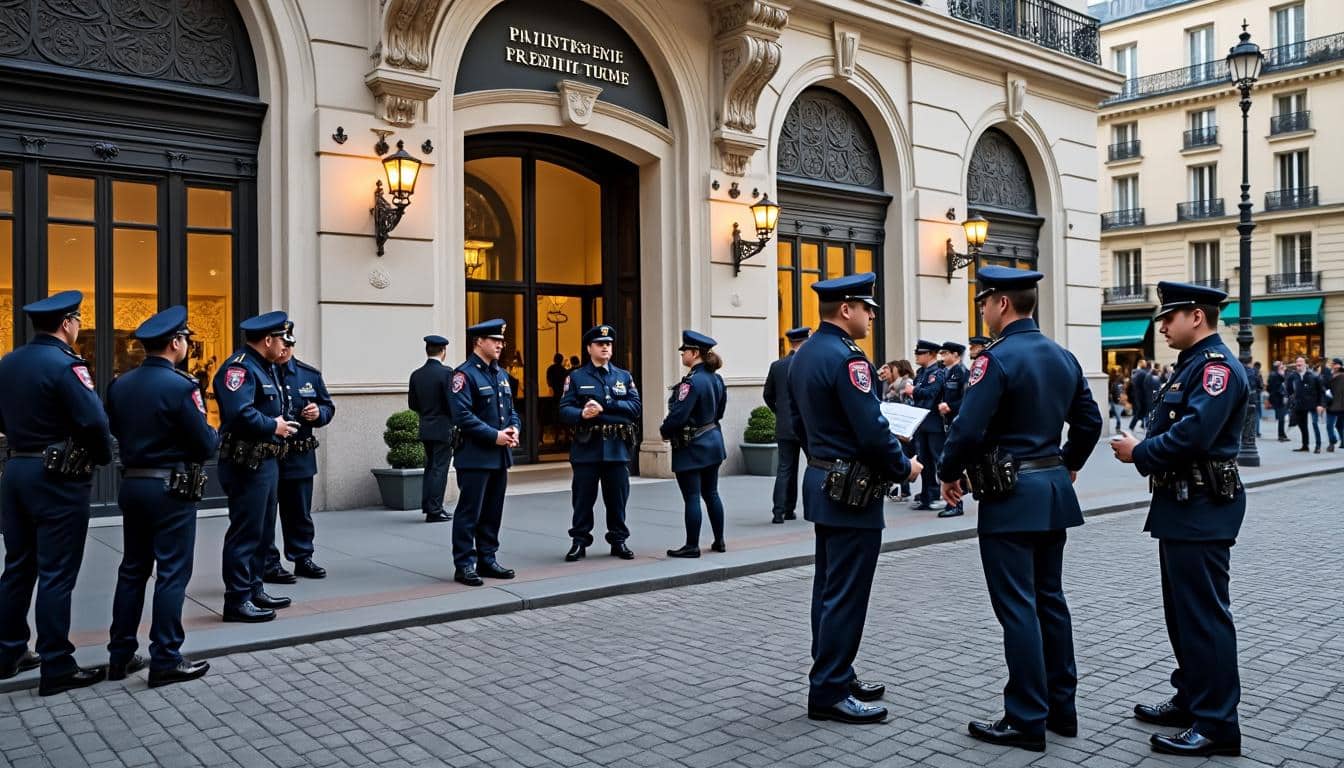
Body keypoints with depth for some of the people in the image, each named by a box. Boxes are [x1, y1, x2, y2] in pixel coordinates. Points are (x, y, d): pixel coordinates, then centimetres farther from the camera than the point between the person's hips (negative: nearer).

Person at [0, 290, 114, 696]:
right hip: (57, 478, -8)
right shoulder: (65, 364, -16)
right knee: (56, 573, -3)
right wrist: (102, 458, -6)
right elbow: (94, 421, -22)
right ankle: (57, 667, 3)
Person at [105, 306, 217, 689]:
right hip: (171, 490, -7)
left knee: (132, 569, 15)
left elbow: (115, 431, 13)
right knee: (171, 573, 0)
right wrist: (215, 434, 6)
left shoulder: (119, 384, 4)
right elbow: (205, 446, -14)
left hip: (132, 485, 7)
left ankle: (120, 656, 21)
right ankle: (165, 661, 4)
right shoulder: (181, 385, -16)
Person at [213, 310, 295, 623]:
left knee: (263, 530, 17)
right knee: (246, 532, -4)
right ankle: (237, 600, 4)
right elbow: (240, 413, -30)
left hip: (266, 461, 10)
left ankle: (254, 590, 27)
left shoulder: (265, 367, 16)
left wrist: (284, 424, 2)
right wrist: (274, 427, -17)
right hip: (246, 464, -10)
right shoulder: (239, 367, -16)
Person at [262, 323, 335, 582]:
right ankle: (269, 564, 13)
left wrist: (319, 413, -7)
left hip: (301, 457, 5)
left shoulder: (310, 374, 8)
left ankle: (303, 558, 26)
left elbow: (328, 406, 15)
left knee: (301, 513, 14)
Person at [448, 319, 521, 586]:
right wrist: (495, 435, -19)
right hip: (475, 456, -8)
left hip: (500, 455, 8)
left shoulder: (501, 374, 15)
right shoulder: (464, 374, -10)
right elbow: (462, 416, -18)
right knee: (469, 513, -2)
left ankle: (487, 560, 23)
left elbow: (511, 409, 21)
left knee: (493, 512, 13)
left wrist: (514, 429, 0)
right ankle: (464, 565, 5)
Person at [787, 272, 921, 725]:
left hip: (823, 483, 10)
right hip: (852, 492, -10)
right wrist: (904, 466, -7)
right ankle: (830, 692, 4)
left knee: (830, 589, 15)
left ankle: (834, 677, 26)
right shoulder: (846, 357, -19)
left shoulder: (803, 355, 11)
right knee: (846, 594, -3)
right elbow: (872, 430, -22)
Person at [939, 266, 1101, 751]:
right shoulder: (1064, 357, 10)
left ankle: (1027, 721, 5)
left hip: (1010, 496, -9)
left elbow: (968, 428, -22)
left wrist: (948, 473, -7)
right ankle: (1061, 708, 25)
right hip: (1053, 491, 9)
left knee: (1018, 608, -2)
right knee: (1050, 599, 16)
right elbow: (1089, 422, 15)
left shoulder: (998, 358, -16)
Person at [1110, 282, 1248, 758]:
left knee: (1204, 614, -4)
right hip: (1181, 504, 11)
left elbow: (1193, 433, -27)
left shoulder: (1217, 366, -16)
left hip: (1202, 509, -10)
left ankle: (1217, 725, 4)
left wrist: (1139, 453, -14)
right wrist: (1142, 449, -2)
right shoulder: (1193, 364, 16)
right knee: (1182, 610, 17)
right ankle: (1191, 699, 29)